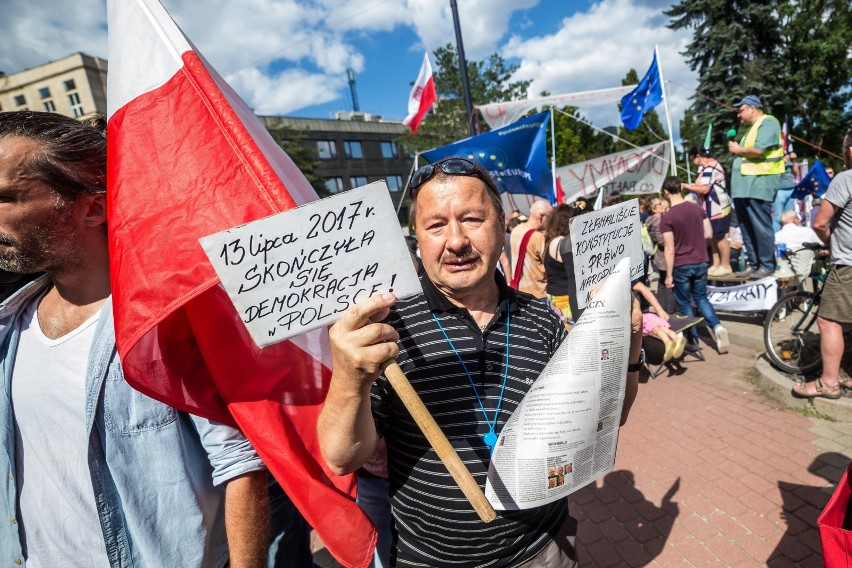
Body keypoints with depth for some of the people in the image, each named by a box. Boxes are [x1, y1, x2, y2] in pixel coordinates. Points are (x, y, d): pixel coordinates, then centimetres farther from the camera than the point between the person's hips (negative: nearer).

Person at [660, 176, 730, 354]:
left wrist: (668, 274, -10)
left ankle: (693, 341, 17)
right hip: (701, 262, 5)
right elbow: (708, 234, 6)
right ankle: (717, 326, 1)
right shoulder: (697, 208, 0)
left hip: (681, 266, -5)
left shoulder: (667, 217, -16)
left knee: (684, 303, 10)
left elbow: (669, 249, -16)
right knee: (701, 298, 21)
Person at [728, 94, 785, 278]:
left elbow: (759, 150, -18)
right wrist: (735, 150, 8)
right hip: (743, 186, 9)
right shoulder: (751, 127, 25)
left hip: (758, 183, -9)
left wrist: (738, 149, -3)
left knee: (760, 227, -6)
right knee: (747, 228, 9)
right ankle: (753, 265, 16)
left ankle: (767, 266, 1)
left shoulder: (768, 122, -4)